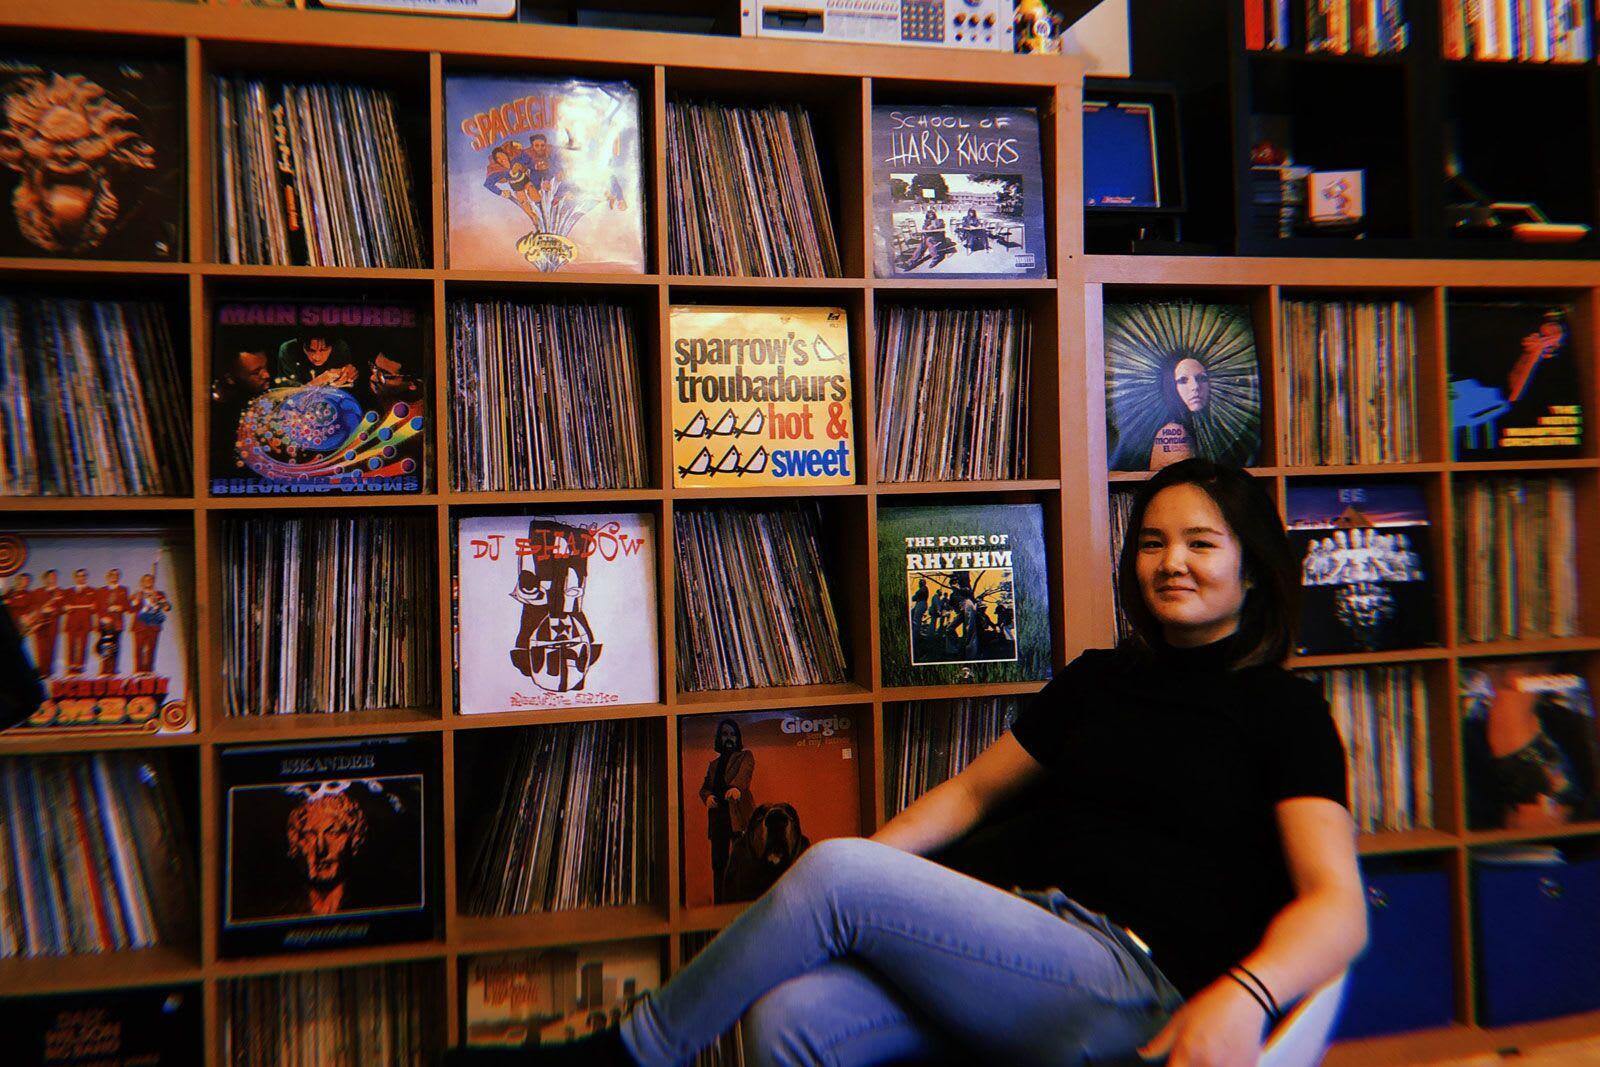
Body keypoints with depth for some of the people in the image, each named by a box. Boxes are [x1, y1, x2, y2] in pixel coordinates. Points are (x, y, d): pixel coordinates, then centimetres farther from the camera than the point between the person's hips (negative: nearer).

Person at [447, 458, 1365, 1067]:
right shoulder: (1098, 680, 20)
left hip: (1135, 983, -5)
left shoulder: (1282, 709, 3)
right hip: (1022, 930, 5)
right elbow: (970, 792, 21)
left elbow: (1337, 907, -8)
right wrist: (860, 871, 5)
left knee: (835, 871, -23)